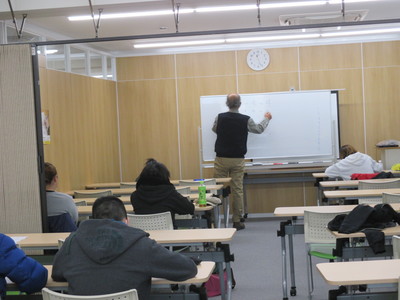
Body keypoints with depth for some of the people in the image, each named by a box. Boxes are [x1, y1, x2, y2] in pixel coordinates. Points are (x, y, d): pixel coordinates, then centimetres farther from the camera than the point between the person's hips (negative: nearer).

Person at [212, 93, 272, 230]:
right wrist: (267, 119, 34)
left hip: (221, 159, 0)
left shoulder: (220, 118, -3)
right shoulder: (246, 120, -5)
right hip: (237, 160, 0)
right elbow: (259, 129, 14)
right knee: (237, 190, 3)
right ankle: (237, 221, 5)